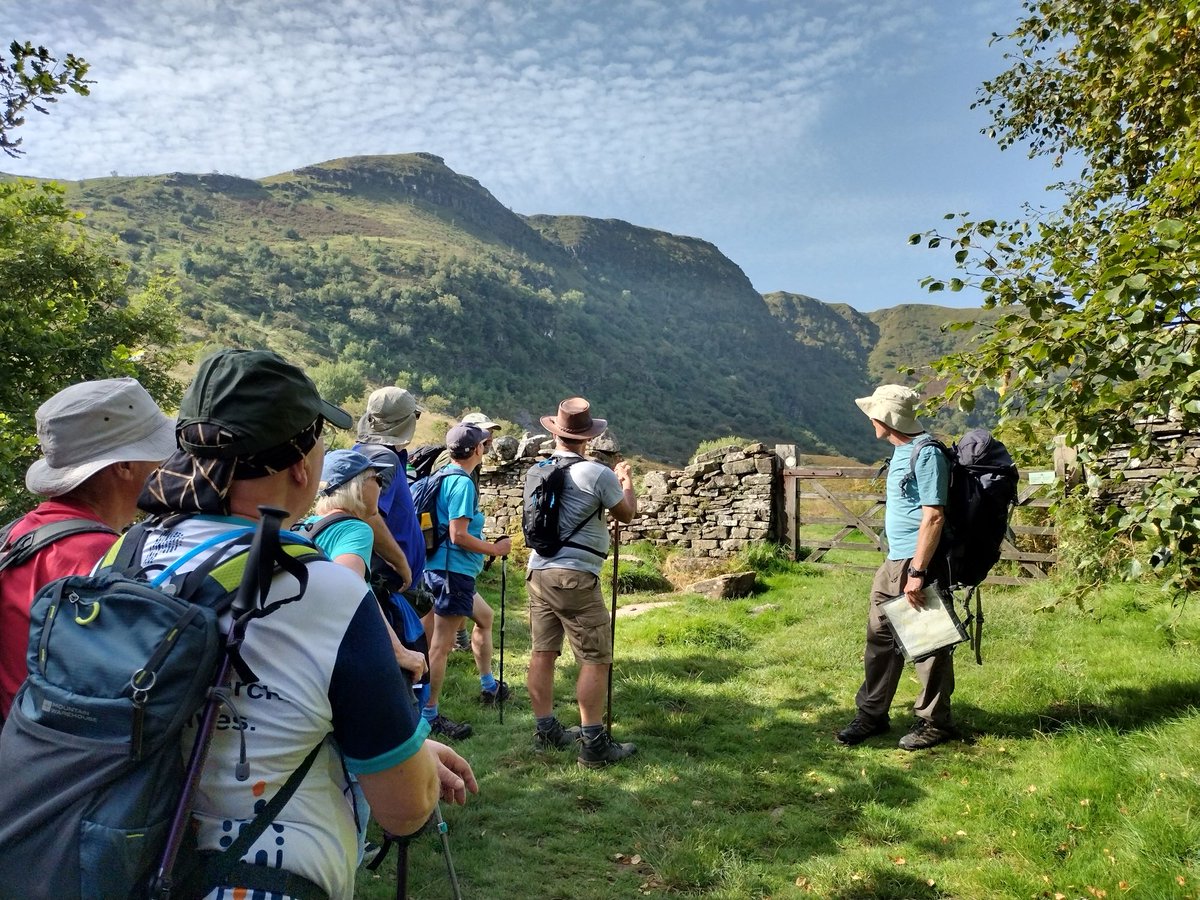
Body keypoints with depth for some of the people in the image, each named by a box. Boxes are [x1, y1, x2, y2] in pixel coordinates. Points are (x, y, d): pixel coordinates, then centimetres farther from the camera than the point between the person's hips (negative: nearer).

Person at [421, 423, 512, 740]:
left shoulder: (443, 477, 11)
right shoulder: (462, 483, -17)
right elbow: (458, 536, -22)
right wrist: (495, 549, -11)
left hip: (440, 569, 11)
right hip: (453, 571, -11)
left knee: (484, 616, 26)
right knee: (441, 645, -4)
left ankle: (489, 686, 38)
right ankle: (429, 716, 3)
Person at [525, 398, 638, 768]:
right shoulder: (597, 474, -13)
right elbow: (627, 514, 2)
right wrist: (627, 481, 20)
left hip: (538, 571, 8)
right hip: (574, 577, -7)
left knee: (542, 654, 12)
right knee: (596, 660, 0)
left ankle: (547, 731, 22)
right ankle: (594, 744, 2)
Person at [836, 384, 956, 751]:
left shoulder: (926, 453, -16)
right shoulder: (900, 451, 13)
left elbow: (933, 516, -21)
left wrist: (917, 572, -24)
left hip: (918, 564, -10)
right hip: (892, 563, 10)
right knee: (880, 638, 14)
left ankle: (935, 722, 19)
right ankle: (872, 714, 26)